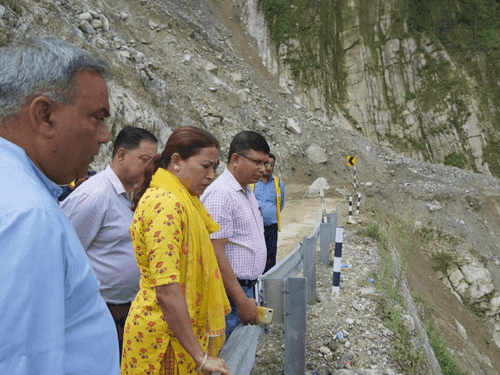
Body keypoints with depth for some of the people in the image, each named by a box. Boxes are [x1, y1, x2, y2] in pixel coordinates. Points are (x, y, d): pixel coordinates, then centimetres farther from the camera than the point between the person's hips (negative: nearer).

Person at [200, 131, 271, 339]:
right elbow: (216, 253, -22)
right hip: (230, 293, -9)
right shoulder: (220, 194, -17)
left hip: (246, 290, 9)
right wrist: (241, 301, -21)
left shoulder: (248, 192, 14)